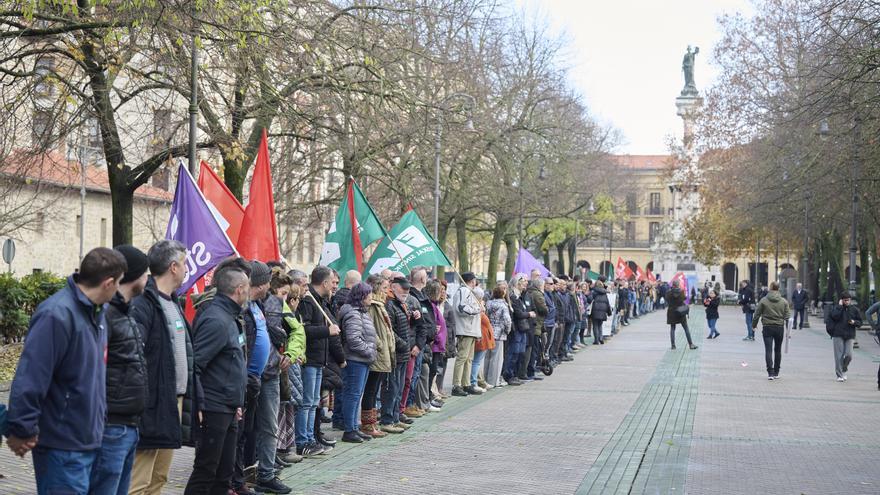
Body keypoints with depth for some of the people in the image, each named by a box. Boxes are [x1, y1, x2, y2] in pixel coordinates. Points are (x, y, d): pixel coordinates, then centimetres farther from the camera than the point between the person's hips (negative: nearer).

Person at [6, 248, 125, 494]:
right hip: (62, 448, -9)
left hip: (90, 442, 9)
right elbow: (29, 379, -23)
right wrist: (21, 431, -21)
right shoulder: (57, 315, -21)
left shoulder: (97, 312, 9)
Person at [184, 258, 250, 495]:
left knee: (225, 472, 14)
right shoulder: (216, 320, -17)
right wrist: (199, 405, -23)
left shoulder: (229, 317, 14)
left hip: (228, 410, 10)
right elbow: (194, 365, -22)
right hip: (214, 410, -10)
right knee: (205, 472, -3)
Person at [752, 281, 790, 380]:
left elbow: (757, 314, 0)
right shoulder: (784, 301, 0)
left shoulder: (763, 301, -4)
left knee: (768, 350, -4)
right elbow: (787, 316, -2)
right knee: (777, 350, 14)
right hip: (780, 328, 2)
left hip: (767, 328, -2)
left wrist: (754, 325, 14)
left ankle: (770, 372, -16)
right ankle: (776, 373, 21)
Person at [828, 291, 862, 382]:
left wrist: (854, 322, -9)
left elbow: (860, 322, 12)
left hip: (849, 335, 2)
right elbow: (835, 316, -18)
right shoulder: (836, 307, 1)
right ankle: (840, 375, 4)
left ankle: (844, 371, 24)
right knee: (839, 356, -3)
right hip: (838, 335, -2)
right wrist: (840, 306, -13)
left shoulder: (854, 309, 8)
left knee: (849, 355, -3)